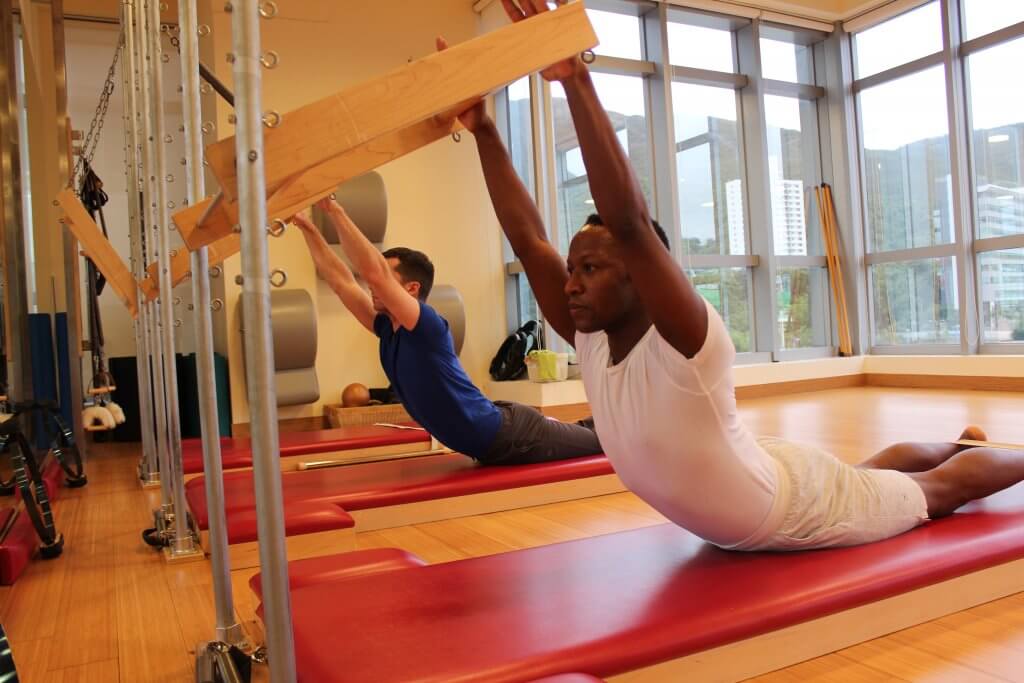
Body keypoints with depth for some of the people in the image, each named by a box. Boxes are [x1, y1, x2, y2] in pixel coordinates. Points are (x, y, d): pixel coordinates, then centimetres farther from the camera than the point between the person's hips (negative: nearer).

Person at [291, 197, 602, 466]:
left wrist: (335, 212, -33)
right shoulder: (387, 328, 0)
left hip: (511, 435, -9)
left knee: (603, 443, 11)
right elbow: (340, 279, 4)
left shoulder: (428, 325, -24)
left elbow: (374, 272, -36)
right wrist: (308, 228, 3)